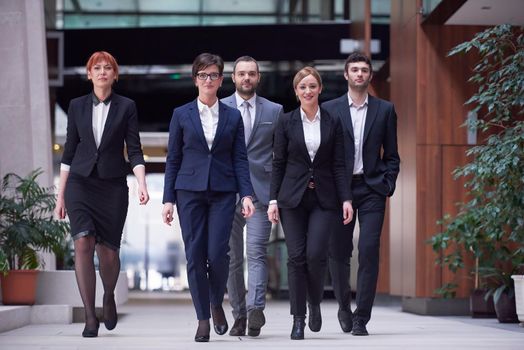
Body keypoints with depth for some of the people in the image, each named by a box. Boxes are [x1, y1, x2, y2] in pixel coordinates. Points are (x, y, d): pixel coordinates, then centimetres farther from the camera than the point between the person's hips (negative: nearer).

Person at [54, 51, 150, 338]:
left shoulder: (126, 107, 4)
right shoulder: (77, 106, 8)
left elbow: (134, 150, 0)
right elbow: (69, 151, 10)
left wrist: (142, 184, -15)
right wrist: (60, 195, 8)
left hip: (113, 185, -1)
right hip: (81, 183, 1)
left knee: (108, 250, -2)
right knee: (83, 244, -16)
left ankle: (109, 297, 31)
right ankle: (90, 317, -12)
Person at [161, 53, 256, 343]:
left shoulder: (233, 117, 8)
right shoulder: (181, 115, 6)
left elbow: (240, 159, 6)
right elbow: (173, 159, 6)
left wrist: (246, 194, -6)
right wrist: (168, 199, 1)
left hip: (223, 192, 0)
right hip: (190, 191, 0)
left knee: (217, 253, -11)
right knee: (195, 255, -2)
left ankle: (217, 305, 16)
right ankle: (203, 318, 8)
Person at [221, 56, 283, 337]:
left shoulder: (274, 111, 9)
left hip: (260, 192, -1)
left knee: (256, 253, -13)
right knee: (232, 258, 4)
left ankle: (255, 308, -24)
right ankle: (239, 315, 10)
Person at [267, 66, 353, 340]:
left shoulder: (332, 123, 5)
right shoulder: (286, 122, 4)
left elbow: (339, 164, 4)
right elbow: (278, 164, 4)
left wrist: (346, 199, -4)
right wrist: (273, 200, -3)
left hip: (323, 198, 0)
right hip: (293, 197, 0)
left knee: (316, 254, -13)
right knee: (296, 257, -4)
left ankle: (315, 303, 14)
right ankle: (298, 319, 3)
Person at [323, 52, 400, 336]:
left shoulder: (385, 110, 9)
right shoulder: (329, 109, 6)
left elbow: (391, 156, 11)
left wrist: (387, 187, -1)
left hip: (372, 190, 0)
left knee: (368, 252, -10)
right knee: (338, 253, 4)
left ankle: (361, 318, -6)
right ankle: (344, 306, 28)